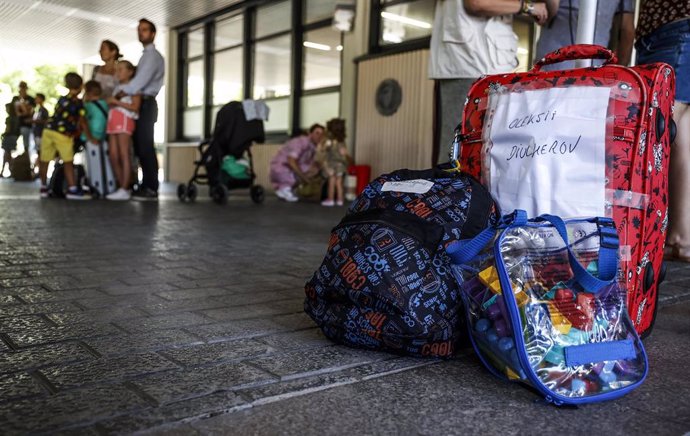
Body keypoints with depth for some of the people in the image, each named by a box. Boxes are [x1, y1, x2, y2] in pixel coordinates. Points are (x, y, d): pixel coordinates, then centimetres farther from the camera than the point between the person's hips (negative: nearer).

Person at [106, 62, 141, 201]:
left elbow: (135, 106, -8)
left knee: (124, 155, -11)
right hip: (113, 121, 8)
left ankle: (124, 190, -12)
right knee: (113, 157, 1)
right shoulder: (118, 87, 28)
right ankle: (121, 188, 6)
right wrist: (110, 103, 7)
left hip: (125, 120, -8)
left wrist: (117, 102, -10)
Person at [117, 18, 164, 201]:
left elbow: (141, 80, -16)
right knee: (140, 147, 8)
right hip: (139, 104, 9)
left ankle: (151, 189, -13)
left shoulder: (153, 55, -6)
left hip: (145, 104, -9)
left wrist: (120, 93, -12)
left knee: (145, 147, -12)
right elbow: (139, 79, 16)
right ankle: (146, 186, 11)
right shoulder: (146, 56, 23)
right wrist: (123, 93, 3)